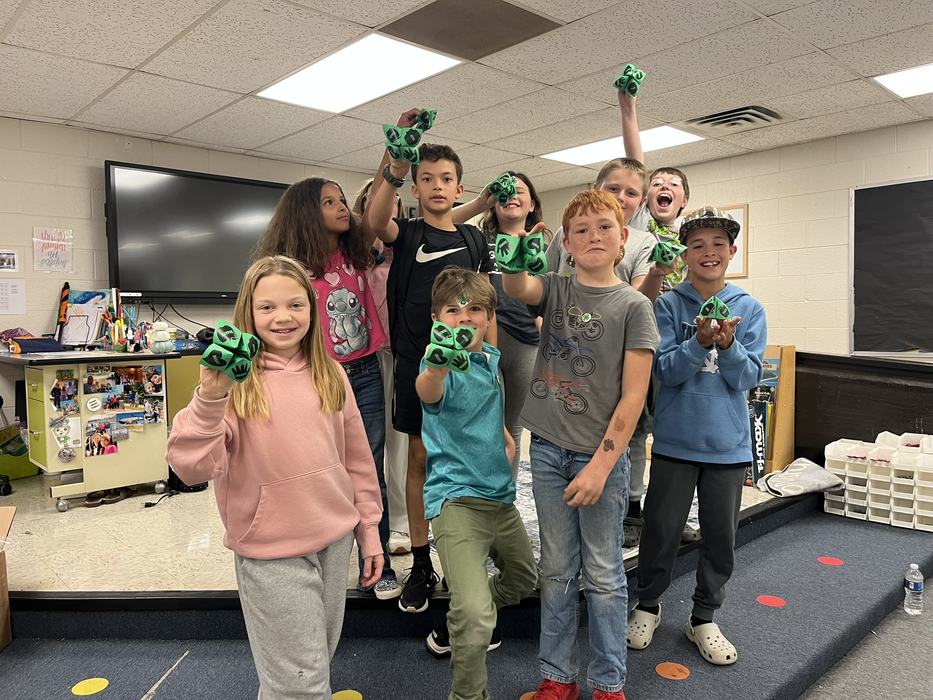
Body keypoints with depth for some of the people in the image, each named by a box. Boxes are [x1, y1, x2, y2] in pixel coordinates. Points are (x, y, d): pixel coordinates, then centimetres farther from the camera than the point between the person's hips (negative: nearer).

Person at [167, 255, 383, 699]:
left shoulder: (330, 375, 0)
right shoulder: (237, 380, -13)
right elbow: (191, 467, -23)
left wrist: (369, 529, 10)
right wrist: (210, 396, -36)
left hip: (336, 540, 5)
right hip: (273, 553, -5)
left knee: (318, 660, 24)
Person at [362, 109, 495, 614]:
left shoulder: (474, 240, 9)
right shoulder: (406, 233, 3)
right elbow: (374, 221, -21)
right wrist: (396, 163, -36)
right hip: (416, 363, -1)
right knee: (420, 458, 7)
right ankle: (421, 566, 19)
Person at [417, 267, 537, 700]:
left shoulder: (493, 359, 5)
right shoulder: (443, 363, -17)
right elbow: (427, 393, -44)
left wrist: (506, 439, 9)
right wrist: (436, 368, -65)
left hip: (500, 492, 8)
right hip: (457, 497, -8)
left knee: (523, 578, 26)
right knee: (475, 617, -20)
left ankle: (452, 631, 47)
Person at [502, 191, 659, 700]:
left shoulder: (633, 305, -4)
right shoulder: (554, 289, 6)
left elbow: (633, 396, -9)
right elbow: (515, 286, -17)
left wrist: (600, 465, -14)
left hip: (601, 454, -3)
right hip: (549, 448, 3)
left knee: (603, 575, 9)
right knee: (556, 571, 14)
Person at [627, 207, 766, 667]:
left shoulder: (750, 309, 1)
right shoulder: (668, 305, -4)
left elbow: (747, 378, -5)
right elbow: (666, 371, -11)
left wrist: (727, 344, -24)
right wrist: (701, 341, -27)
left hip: (729, 442, 2)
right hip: (676, 439, -2)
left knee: (721, 537, 12)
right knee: (662, 530, 9)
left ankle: (703, 619, 33)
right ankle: (648, 606, 32)